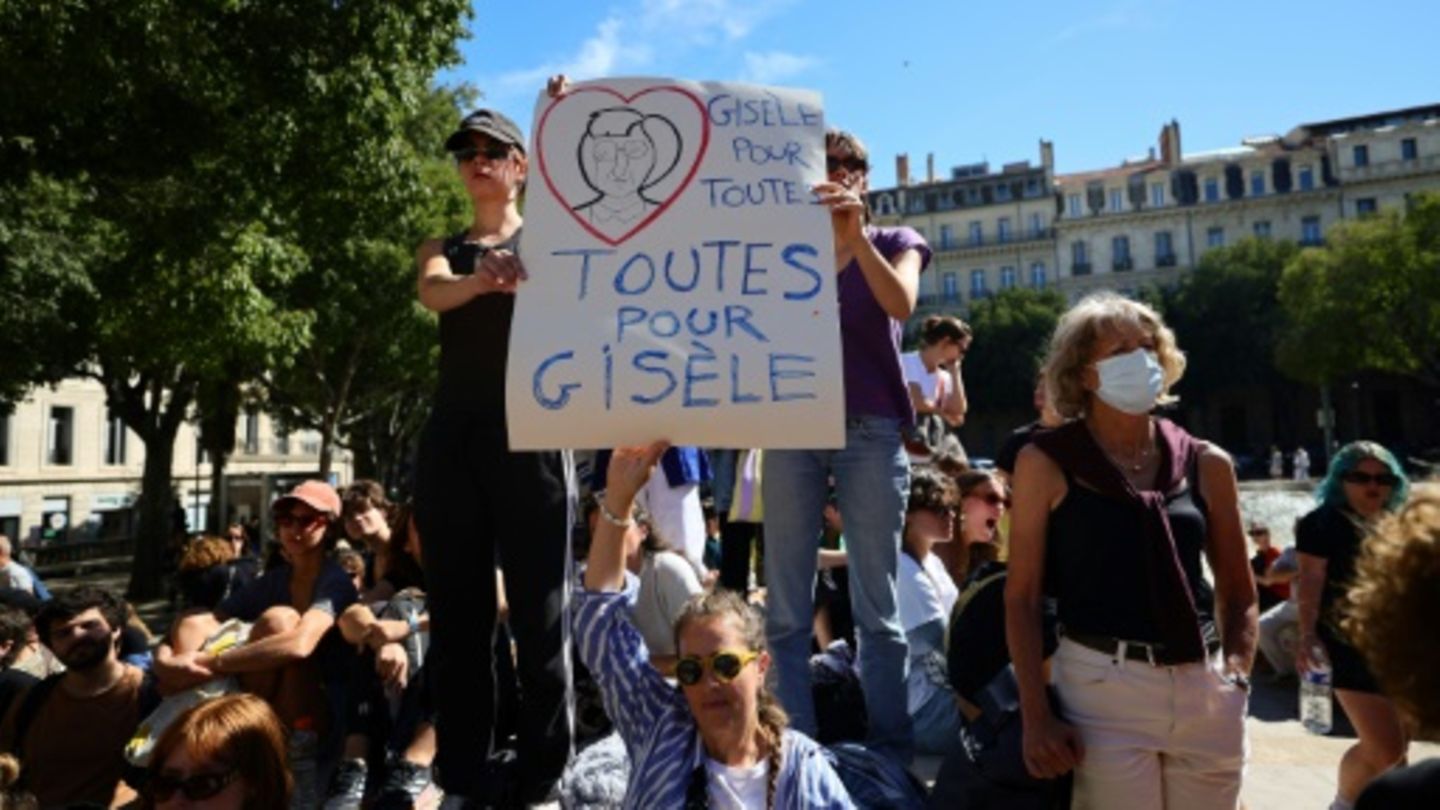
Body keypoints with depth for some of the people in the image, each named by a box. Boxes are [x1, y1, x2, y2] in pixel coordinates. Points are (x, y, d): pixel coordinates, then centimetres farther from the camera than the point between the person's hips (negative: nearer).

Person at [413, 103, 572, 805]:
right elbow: (432, 293, -6)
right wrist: (480, 279, -29)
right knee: (456, 615, 5)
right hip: (452, 438, 3)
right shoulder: (442, 251, 17)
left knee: (539, 613, -2)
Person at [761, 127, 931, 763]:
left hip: (870, 432, -1)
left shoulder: (893, 243, 11)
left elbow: (900, 305, -10)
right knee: (785, 607, 2)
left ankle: (890, 748, 12)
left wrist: (856, 234, -21)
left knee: (875, 605, 2)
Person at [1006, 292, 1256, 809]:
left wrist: (1237, 678, 0)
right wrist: (1035, 716, -10)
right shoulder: (1047, 463, -5)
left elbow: (1238, 593, 13)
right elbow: (1021, 597, -5)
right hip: (1103, 687, -4)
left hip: (1205, 690, 4)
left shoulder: (1207, 465, 5)